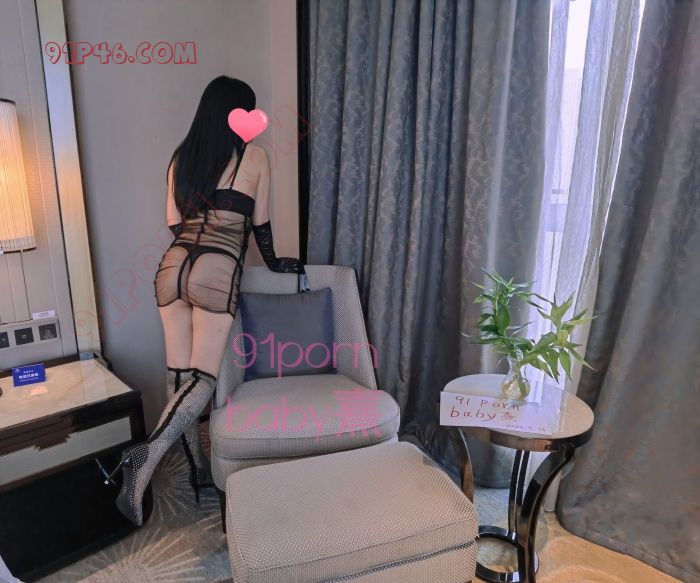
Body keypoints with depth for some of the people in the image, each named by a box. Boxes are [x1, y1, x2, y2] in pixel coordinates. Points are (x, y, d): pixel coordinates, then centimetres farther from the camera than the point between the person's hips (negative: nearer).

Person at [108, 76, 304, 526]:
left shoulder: (182, 157, 15)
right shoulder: (255, 157, 4)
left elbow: (174, 223, 16)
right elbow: (260, 223, 9)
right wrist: (273, 262, 25)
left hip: (173, 266, 6)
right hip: (216, 273, -5)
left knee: (180, 374, 8)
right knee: (203, 377, 1)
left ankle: (200, 470, 21)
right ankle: (147, 455, -17)